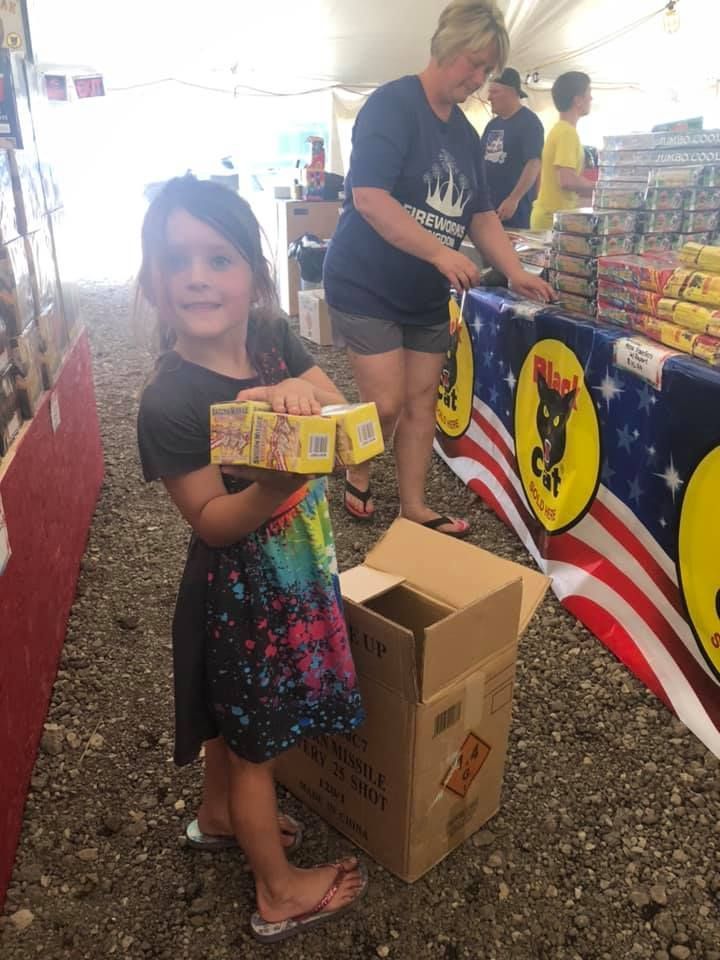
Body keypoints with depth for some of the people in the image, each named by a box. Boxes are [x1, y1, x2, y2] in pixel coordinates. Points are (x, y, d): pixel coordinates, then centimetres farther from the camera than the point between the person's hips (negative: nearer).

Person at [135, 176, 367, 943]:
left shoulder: (274, 341, -7)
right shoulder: (169, 401, -24)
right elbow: (212, 521, -21)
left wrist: (303, 393, -31)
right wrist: (276, 486, -40)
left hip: (296, 574, 7)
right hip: (238, 594, -6)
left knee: (239, 719, 28)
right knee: (253, 739, 15)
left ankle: (218, 817, 56)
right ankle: (280, 893, 38)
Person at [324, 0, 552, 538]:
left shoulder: (466, 134, 12)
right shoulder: (393, 104, -12)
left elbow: (481, 214, 15)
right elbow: (368, 196, -24)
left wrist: (516, 274, 0)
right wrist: (441, 253, -28)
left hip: (427, 294, 8)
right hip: (367, 285, -7)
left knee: (422, 403, 7)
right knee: (386, 403, -9)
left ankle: (414, 509, 19)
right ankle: (357, 477, 21)